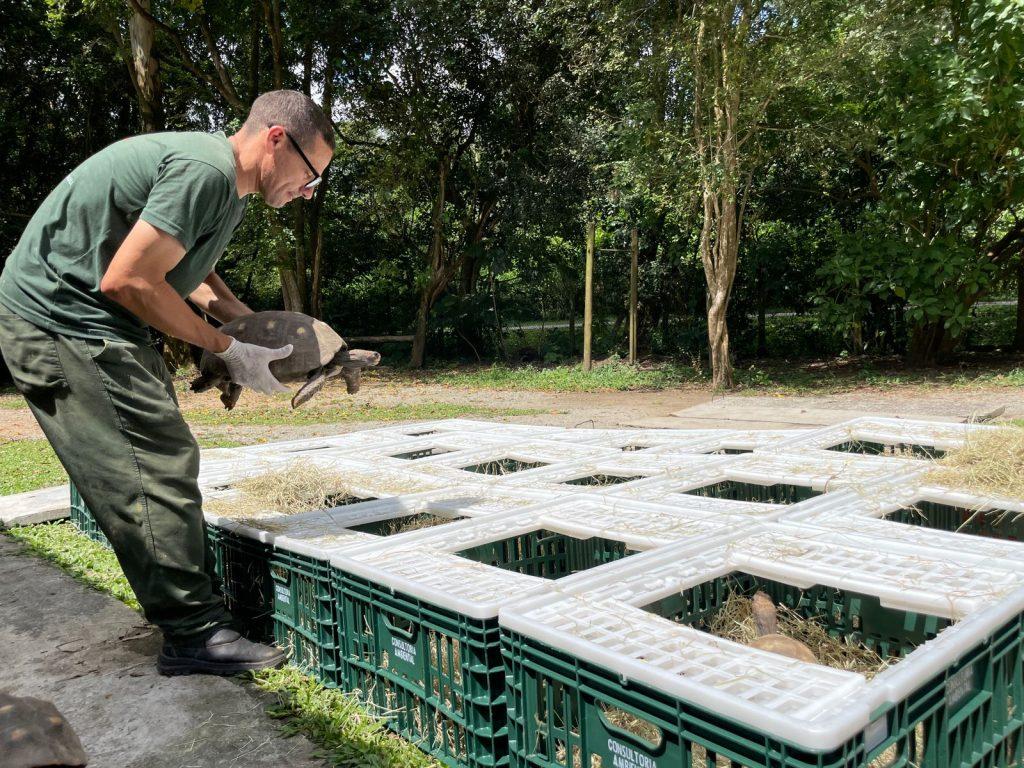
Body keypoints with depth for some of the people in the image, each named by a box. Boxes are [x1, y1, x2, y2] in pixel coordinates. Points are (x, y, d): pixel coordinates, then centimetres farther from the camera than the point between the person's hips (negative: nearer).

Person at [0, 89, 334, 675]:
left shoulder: (229, 190, 11)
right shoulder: (206, 170, -22)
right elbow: (128, 280, -24)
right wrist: (228, 349, -15)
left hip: (95, 322, 10)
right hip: (61, 320, -10)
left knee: (167, 466, 10)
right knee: (158, 469, -12)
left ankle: (206, 611, 19)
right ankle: (196, 636, -4)